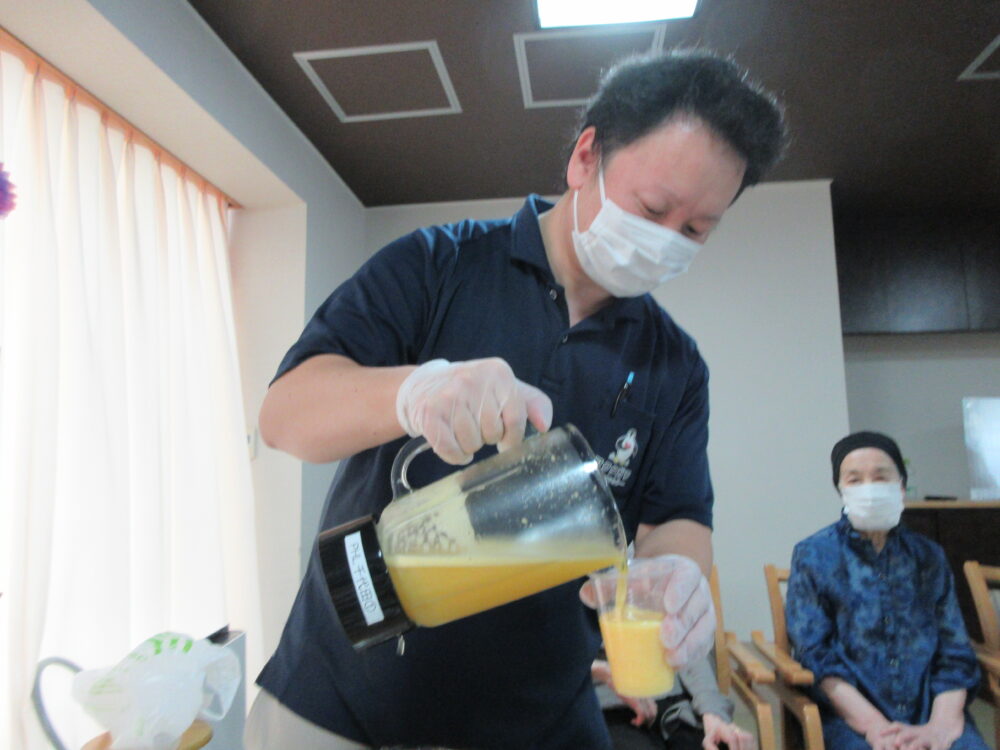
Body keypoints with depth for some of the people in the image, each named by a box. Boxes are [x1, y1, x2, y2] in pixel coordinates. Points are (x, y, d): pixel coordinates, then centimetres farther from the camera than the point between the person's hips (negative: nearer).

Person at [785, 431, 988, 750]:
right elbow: (814, 654, -4)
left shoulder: (929, 557, 11)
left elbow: (955, 653, 6)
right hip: (851, 716, -3)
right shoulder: (813, 556, 1)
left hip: (931, 710, 3)